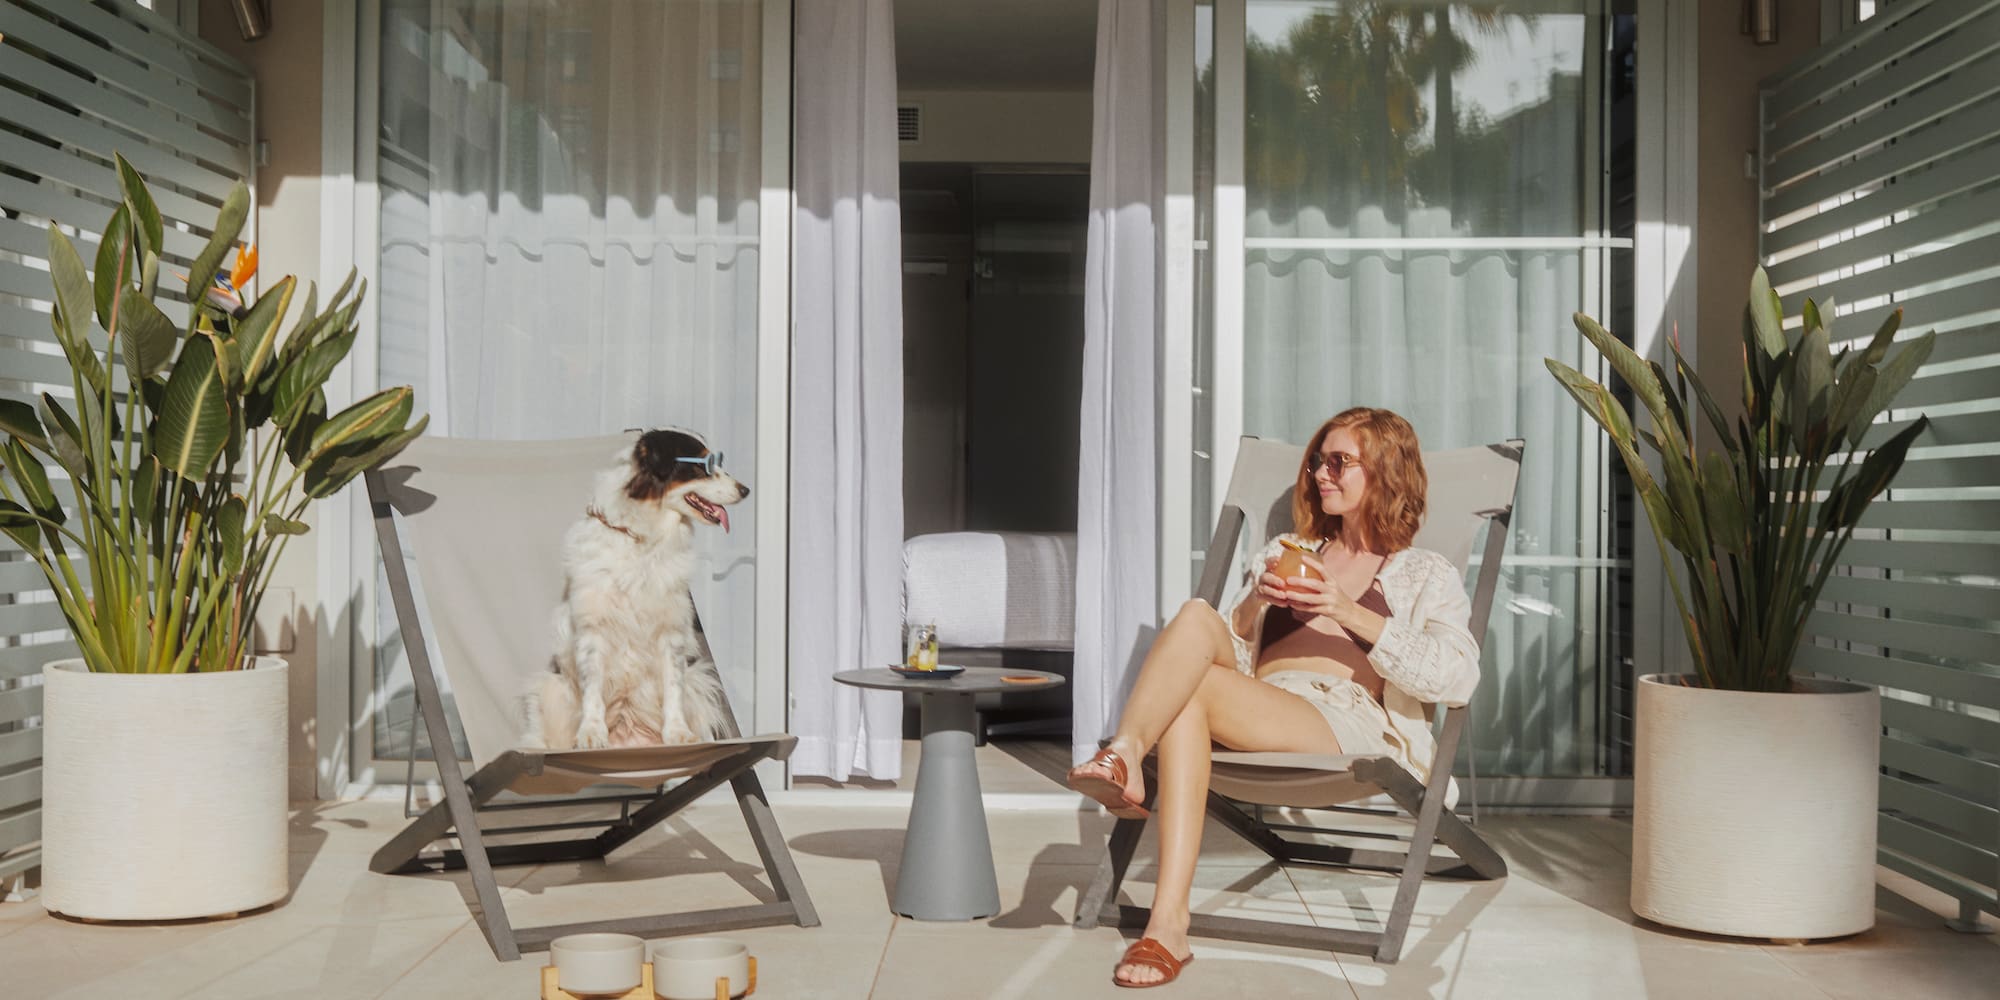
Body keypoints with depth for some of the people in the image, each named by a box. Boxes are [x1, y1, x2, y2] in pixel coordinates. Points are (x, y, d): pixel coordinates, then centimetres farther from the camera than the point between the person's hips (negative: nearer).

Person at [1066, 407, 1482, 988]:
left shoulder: (1425, 576, 18)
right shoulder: (1287, 552, 32)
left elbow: (1458, 678, -2)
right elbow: (1229, 651, 25)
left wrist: (1351, 613, -8)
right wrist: (1255, 601, 3)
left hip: (1344, 725, -4)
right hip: (1254, 712, 4)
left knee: (1187, 690, -31)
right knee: (1198, 617, -29)